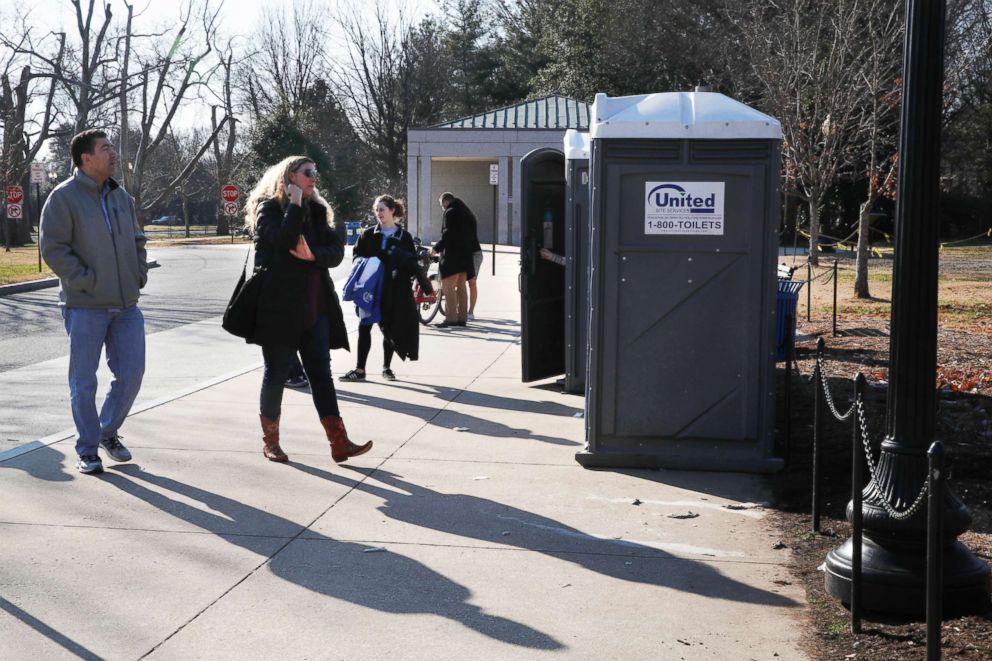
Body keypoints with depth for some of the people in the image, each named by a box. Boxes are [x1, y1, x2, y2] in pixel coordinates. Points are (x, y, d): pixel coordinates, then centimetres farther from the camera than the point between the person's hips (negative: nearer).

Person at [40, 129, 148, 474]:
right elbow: (53, 248, -13)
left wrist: (140, 274, 9)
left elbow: (137, 239, 23)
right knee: (83, 381, 3)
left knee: (131, 373, 6)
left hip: (126, 304, 6)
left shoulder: (121, 196, 12)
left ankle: (108, 432, 28)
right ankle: (87, 449, 16)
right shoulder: (64, 197, -9)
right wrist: (87, 282, -16)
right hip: (85, 306, -6)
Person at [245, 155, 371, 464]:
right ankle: (270, 440, 18)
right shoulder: (268, 208, -3)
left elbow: (337, 251, 4)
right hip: (279, 307, -5)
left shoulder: (317, 210, 15)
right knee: (277, 373, 3)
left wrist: (313, 255, -14)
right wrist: (295, 204, -15)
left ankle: (339, 443, -4)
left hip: (314, 306, 5)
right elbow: (283, 239, -23)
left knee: (321, 372, 0)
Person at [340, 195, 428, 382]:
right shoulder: (368, 234, 6)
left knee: (390, 328, 6)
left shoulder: (404, 237, 3)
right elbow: (356, 255, 9)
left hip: (394, 290, -1)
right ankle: (360, 369, 1)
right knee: (364, 327, -3)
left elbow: (412, 264, 5)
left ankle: (386, 368, 19)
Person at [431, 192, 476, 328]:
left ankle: (451, 318, -16)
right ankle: (462, 318, 13)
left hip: (452, 255, -9)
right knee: (461, 286, 12)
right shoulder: (468, 213, 19)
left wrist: (436, 248, -8)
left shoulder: (450, 212, -9)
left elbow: (447, 234, -17)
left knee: (448, 286, -9)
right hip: (466, 255, 9)